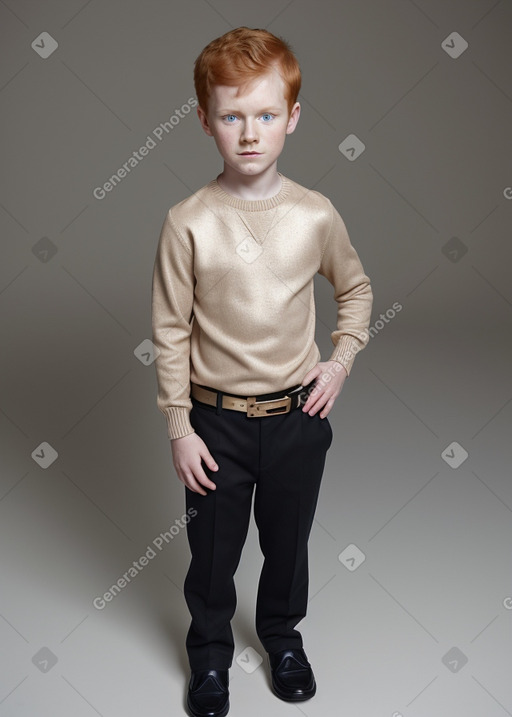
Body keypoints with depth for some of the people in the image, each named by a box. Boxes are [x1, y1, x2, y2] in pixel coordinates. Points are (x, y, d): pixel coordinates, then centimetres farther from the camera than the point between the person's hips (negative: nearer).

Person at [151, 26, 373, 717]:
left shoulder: (316, 214, -7)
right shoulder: (187, 222, -13)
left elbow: (356, 289, 10)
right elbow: (170, 332, -8)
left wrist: (341, 360, -2)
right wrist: (180, 429, -7)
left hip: (298, 414, 2)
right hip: (218, 419, -1)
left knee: (289, 539, 21)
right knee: (213, 549, 16)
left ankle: (282, 632, 49)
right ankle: (210, 651, 42)